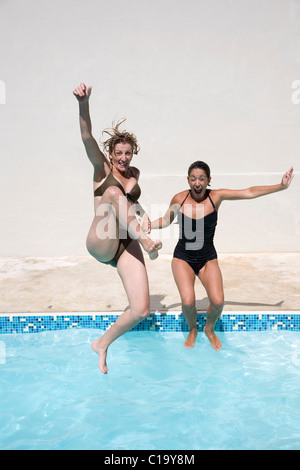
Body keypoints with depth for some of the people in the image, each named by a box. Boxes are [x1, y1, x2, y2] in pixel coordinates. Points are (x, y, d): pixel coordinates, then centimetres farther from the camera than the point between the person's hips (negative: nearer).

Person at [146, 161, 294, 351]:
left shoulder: (216, 196, -10)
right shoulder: (179, 199, -9)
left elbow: (250, 192, -11)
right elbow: (166, 221, 6)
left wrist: (281, 186, -15)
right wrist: (151, 224, -14)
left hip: (208, 258, 1)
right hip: (183, 258, -1)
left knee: (218, 301, -15)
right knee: (188, 302, -20)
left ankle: (209, 329, 21)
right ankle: (192, 330, 17)